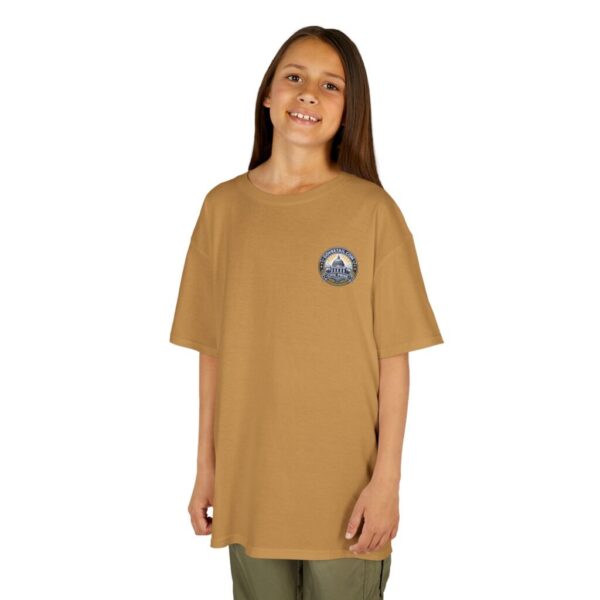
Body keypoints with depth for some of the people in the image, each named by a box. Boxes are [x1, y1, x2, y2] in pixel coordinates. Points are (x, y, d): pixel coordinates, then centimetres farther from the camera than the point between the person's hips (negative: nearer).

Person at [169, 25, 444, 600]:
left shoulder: (372, 209, -6)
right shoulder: (223, 206, 2)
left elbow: (394, 356, -6)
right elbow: (212, 351, 4)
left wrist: (387, 478, -9)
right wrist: (206, 466, 5)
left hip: (347, 486, -2)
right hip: (250, 482, 2)